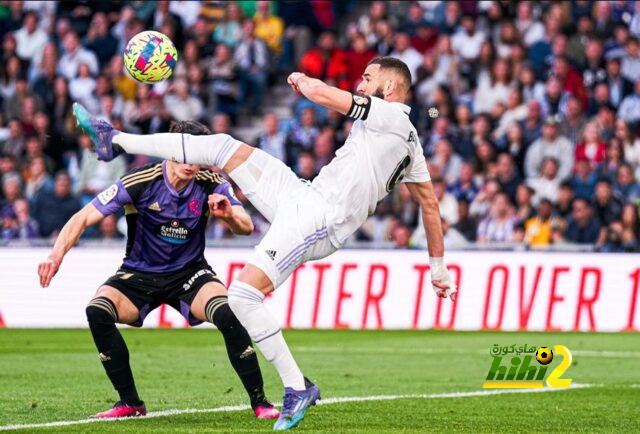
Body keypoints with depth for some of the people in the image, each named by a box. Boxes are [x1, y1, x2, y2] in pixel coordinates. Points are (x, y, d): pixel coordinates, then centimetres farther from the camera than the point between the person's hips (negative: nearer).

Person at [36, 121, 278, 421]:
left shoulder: (210, 185, -12)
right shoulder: (139, 183, -19)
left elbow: (246, 227, -14)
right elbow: (84, 218, -19)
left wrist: (229, 214, -38)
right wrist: (57, 254, -35)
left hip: (189, 272, 0)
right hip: (138, 274, 0)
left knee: (227, 314, -30)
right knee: (97, 311, -27)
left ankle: (259, 401, -14)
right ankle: (130, 402, -13)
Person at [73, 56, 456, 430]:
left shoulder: (391, 116, -10)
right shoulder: (411, 143, 18)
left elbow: (317, 92, -14)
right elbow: (431, 202, 23)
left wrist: (301, 78, 9)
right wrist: (439, 266, 29)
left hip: (317, 223, -10)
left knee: (242, 297, -20)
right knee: (225, 147, 9)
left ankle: (298, 388, -8)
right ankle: (117, 142, 16)